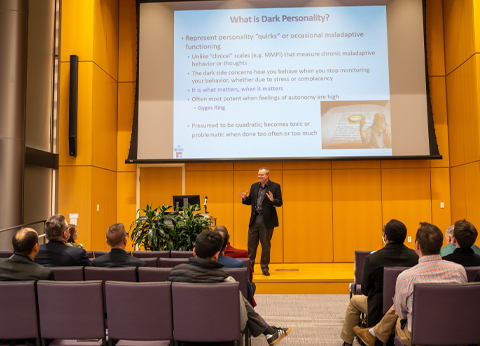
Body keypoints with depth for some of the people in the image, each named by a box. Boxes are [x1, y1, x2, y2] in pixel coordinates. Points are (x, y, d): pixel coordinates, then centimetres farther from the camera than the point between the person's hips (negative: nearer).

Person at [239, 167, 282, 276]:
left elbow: (280, 202, -6)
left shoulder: (275, 186, -2)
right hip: (254, 219, 4)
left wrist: (272, 200, -26)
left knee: (266, 245, 4)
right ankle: (249, 267, 19)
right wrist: (244, 198, -6)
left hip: (267, 220, -4)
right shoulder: (254, 186, 11)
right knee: (251, 244, 7)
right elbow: (250, 202, 14)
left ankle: (265, 268, 17)